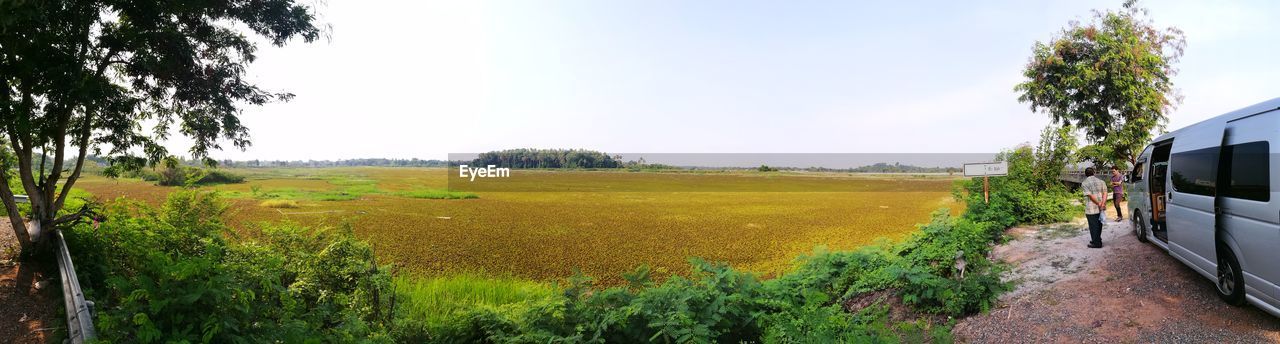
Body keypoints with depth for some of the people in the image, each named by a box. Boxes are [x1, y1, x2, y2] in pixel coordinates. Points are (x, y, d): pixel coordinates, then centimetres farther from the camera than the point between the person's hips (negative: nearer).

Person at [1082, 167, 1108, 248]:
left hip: (1091, 209, -6)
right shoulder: (1101, 181, 8)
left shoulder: (1084, 183, -7)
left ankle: (1096, 243, 4)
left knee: (1093, 226, 1)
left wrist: (1099, 204, -13)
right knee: (1098, 225, 18)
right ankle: (1097, 240, 31)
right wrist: (1103, 203, -14)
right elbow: (1105, 193, -4)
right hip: (1100, 208, 6)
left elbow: (1090, 195, -16)